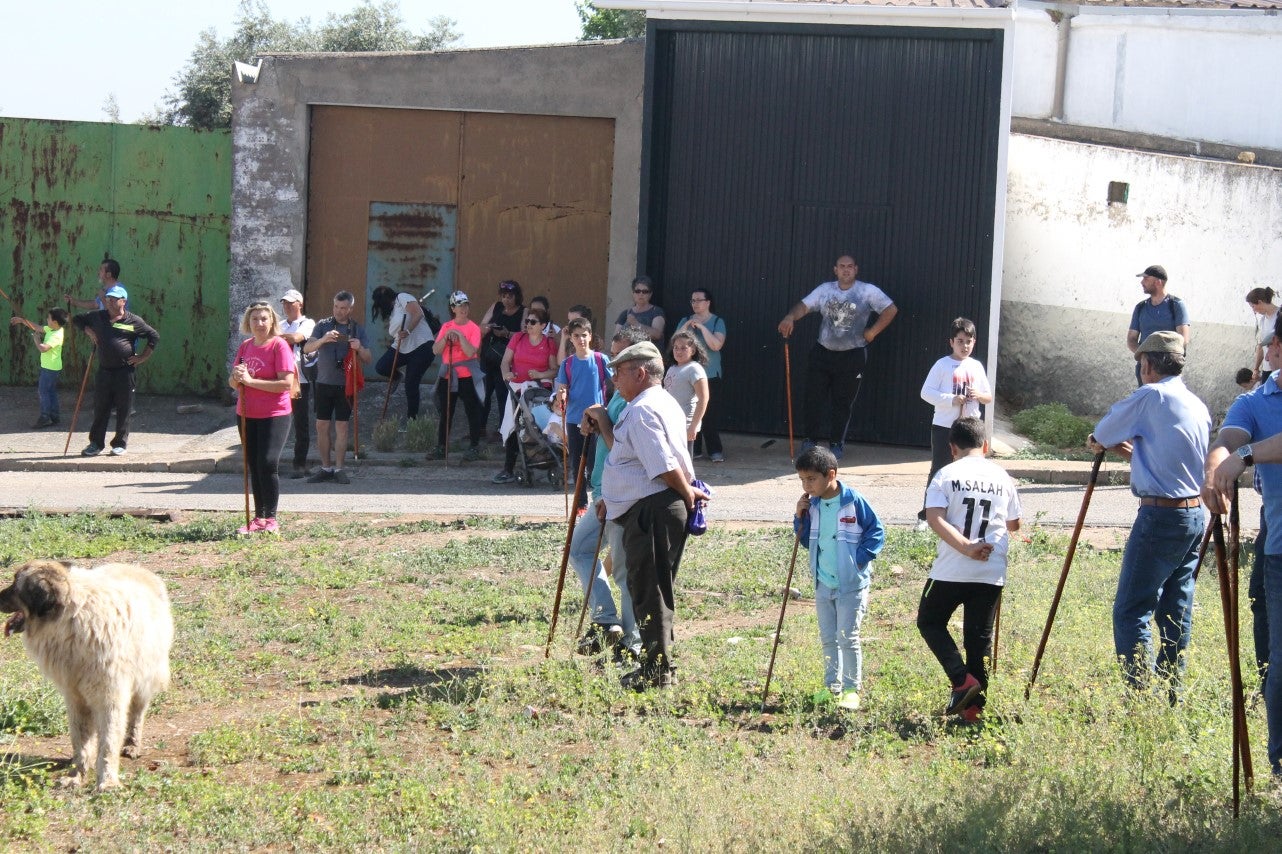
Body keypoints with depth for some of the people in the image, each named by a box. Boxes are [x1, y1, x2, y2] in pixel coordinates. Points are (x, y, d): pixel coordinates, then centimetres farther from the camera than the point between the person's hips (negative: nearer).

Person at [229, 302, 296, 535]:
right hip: (247, 415, 7)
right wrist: (236, 378, -12)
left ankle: (271, 519, -5)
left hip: (274, 415, -6)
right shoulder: (245, 346, 10)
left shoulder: (279, 345, -10)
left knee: (268, 464, -13)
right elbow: (233, 383, 13)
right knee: (253, 466, 9)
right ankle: (258, 518, 16)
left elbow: (286, 384, -19)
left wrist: (251, 380, -19)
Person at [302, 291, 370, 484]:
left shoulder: (358, 330, 7)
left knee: (341, 427, -1)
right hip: (324, 383, 1)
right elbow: (307, 348, -7)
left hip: (346, 385, -1)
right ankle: (326, 467, 10)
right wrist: (323, 339, -25)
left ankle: (339, 469, 4)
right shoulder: (323, 325, 5)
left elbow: (367, 360, 7)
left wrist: (359, 349, -15)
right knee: (322, 426, 1)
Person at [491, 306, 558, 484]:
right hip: (517, 388, 2)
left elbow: (555, 370, 2)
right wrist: (506, 373, -15)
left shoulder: (550, 344, 5)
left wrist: (540, 375, -16)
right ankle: (508, 470, -4)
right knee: (513, 428, -5)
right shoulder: (518, 339, 10)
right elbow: (505, 361, 6)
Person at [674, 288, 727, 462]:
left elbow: (716, 345, -13)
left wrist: (701, 327, -15)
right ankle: (694, 449, 5)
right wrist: (686, 327, -9)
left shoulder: (717, 322, 1)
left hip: (710, 375, -3)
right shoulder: (685, 321, 12)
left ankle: (715, 450, -1)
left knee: (710, 414, -7)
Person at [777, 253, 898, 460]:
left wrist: (872, 332, -9)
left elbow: (891, 310, -6)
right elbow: (804, 306, -6)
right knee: (814, 397, 0)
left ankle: (836, 443, 16)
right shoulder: (825, 290, 3)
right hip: (823, 352, 2)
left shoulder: (868, 291, -4)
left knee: (843, 402, 4)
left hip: (852, 356, -2)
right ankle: (809, 439, 11)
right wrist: (791, 316, -27)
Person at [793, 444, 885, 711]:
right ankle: (832, 686, 23)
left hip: (851, 584, -6)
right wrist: (800, 518, -4)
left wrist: (860, 558, -16)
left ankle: (851, 689, 6)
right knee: (828, 638, 13)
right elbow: (806, 540, 13)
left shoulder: (854, 502, -14)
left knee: (848, 637, -3)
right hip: (823, 584, 6)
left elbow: (876, 532, -8)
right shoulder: (812, 505, 3)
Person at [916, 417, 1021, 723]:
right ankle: (974, 705, 8)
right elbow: (1014, 525, 18)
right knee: (980, 637, 12)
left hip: (950, 571, -3)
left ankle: (962, 679, -2)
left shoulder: (946, 475, 0)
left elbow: (934, 518, -15)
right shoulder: (1002, 477, 8)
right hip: (992, 573, 3)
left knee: (930, 621, 16)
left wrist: (965, 546, -19)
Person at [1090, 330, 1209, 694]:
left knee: (1131, 612, -7)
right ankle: (1171, 693, 17)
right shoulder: (1198, 406, 13)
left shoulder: (1150, 396, -11)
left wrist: (1103, 442, 22)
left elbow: (1103, 434, 0)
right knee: (1175, 610, 13)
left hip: (1161, 516, -8)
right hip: (1195, 514, 8)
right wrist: (1131, 450, 22)